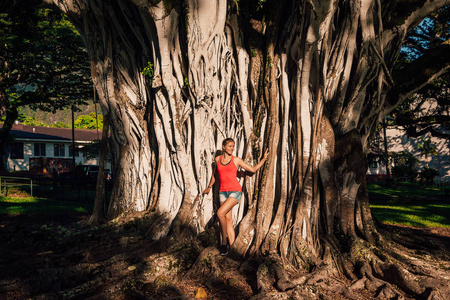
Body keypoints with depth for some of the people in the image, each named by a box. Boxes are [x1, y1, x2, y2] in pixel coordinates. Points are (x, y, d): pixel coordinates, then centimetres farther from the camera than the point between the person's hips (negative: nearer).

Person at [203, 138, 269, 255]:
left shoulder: (236, 160, 1)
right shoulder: (218, 159, 9)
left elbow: (253, 169, 8)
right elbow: (215, 174, 27)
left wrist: (264, 159, 1)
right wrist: (209, 187, 36)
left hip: (235, 190, -4)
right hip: (223, 191, 4)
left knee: (220, 213, -21)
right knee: (228, 219, 2)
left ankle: (224, 242, -8)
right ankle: (231, 246, 6)